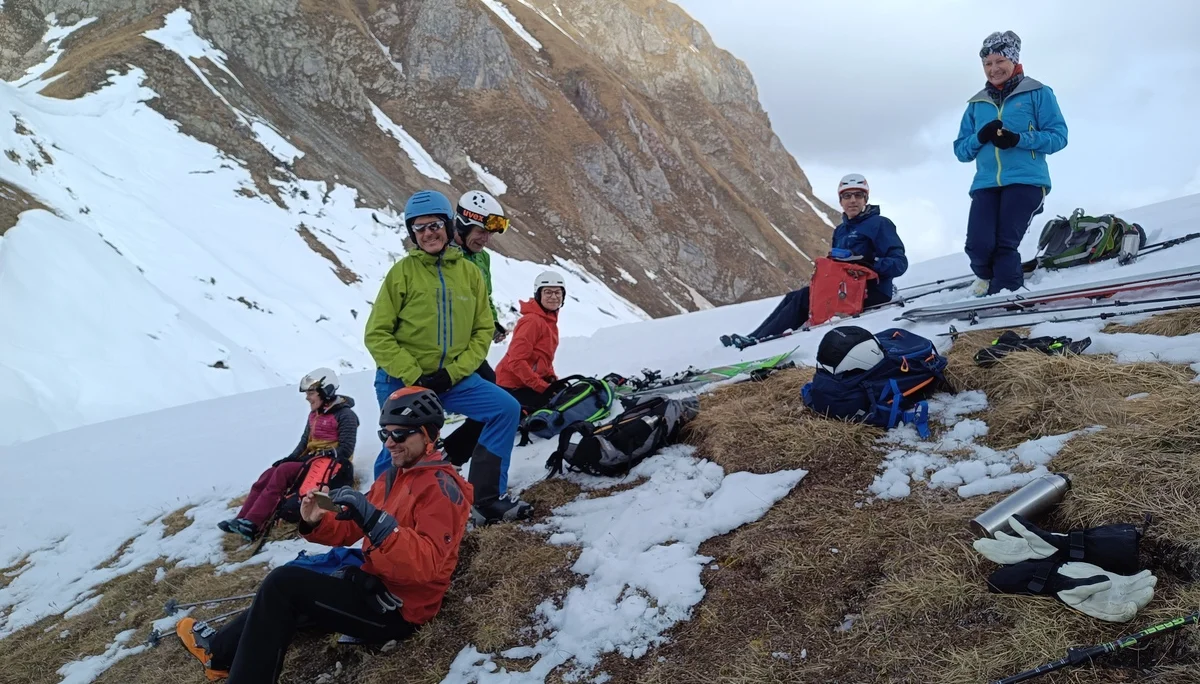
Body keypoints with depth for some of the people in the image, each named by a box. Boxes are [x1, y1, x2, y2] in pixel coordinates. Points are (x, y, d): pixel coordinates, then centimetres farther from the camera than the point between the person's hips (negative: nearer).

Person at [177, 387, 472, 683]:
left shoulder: (441, 487, -18)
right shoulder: (392, 477, 12)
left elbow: (425, 566, -31)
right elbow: (349, 530, 13)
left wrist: (374, 519, -38)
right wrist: (316, 523, -9)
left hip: (396, 609, -9)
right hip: (374, 584, 9)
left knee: (284, 582, -12)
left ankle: (219, 651, 4)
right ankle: (220, 651, 38)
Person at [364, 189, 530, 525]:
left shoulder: (469, 272, 3)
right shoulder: (403, 272, -5)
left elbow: (483, 330, 4)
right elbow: (377, 335, -6)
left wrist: (453, 372, -10)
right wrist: (413, 376, -16)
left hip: (452, 378, 3)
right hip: (401, 381, -3)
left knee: (506, 408, -11)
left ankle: (486, 498, -3)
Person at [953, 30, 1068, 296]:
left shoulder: (1037, 93, 7)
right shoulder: (977, 104, 18)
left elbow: (1058, 136, 0)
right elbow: (961, 150, 15)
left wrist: (1018, 139, -15)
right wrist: (980, 137, -7)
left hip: (1026, 181, -3)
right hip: (985, 184, 3)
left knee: (1005, 245, -15)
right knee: (978, 245, -13)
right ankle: (986, 277, 19)